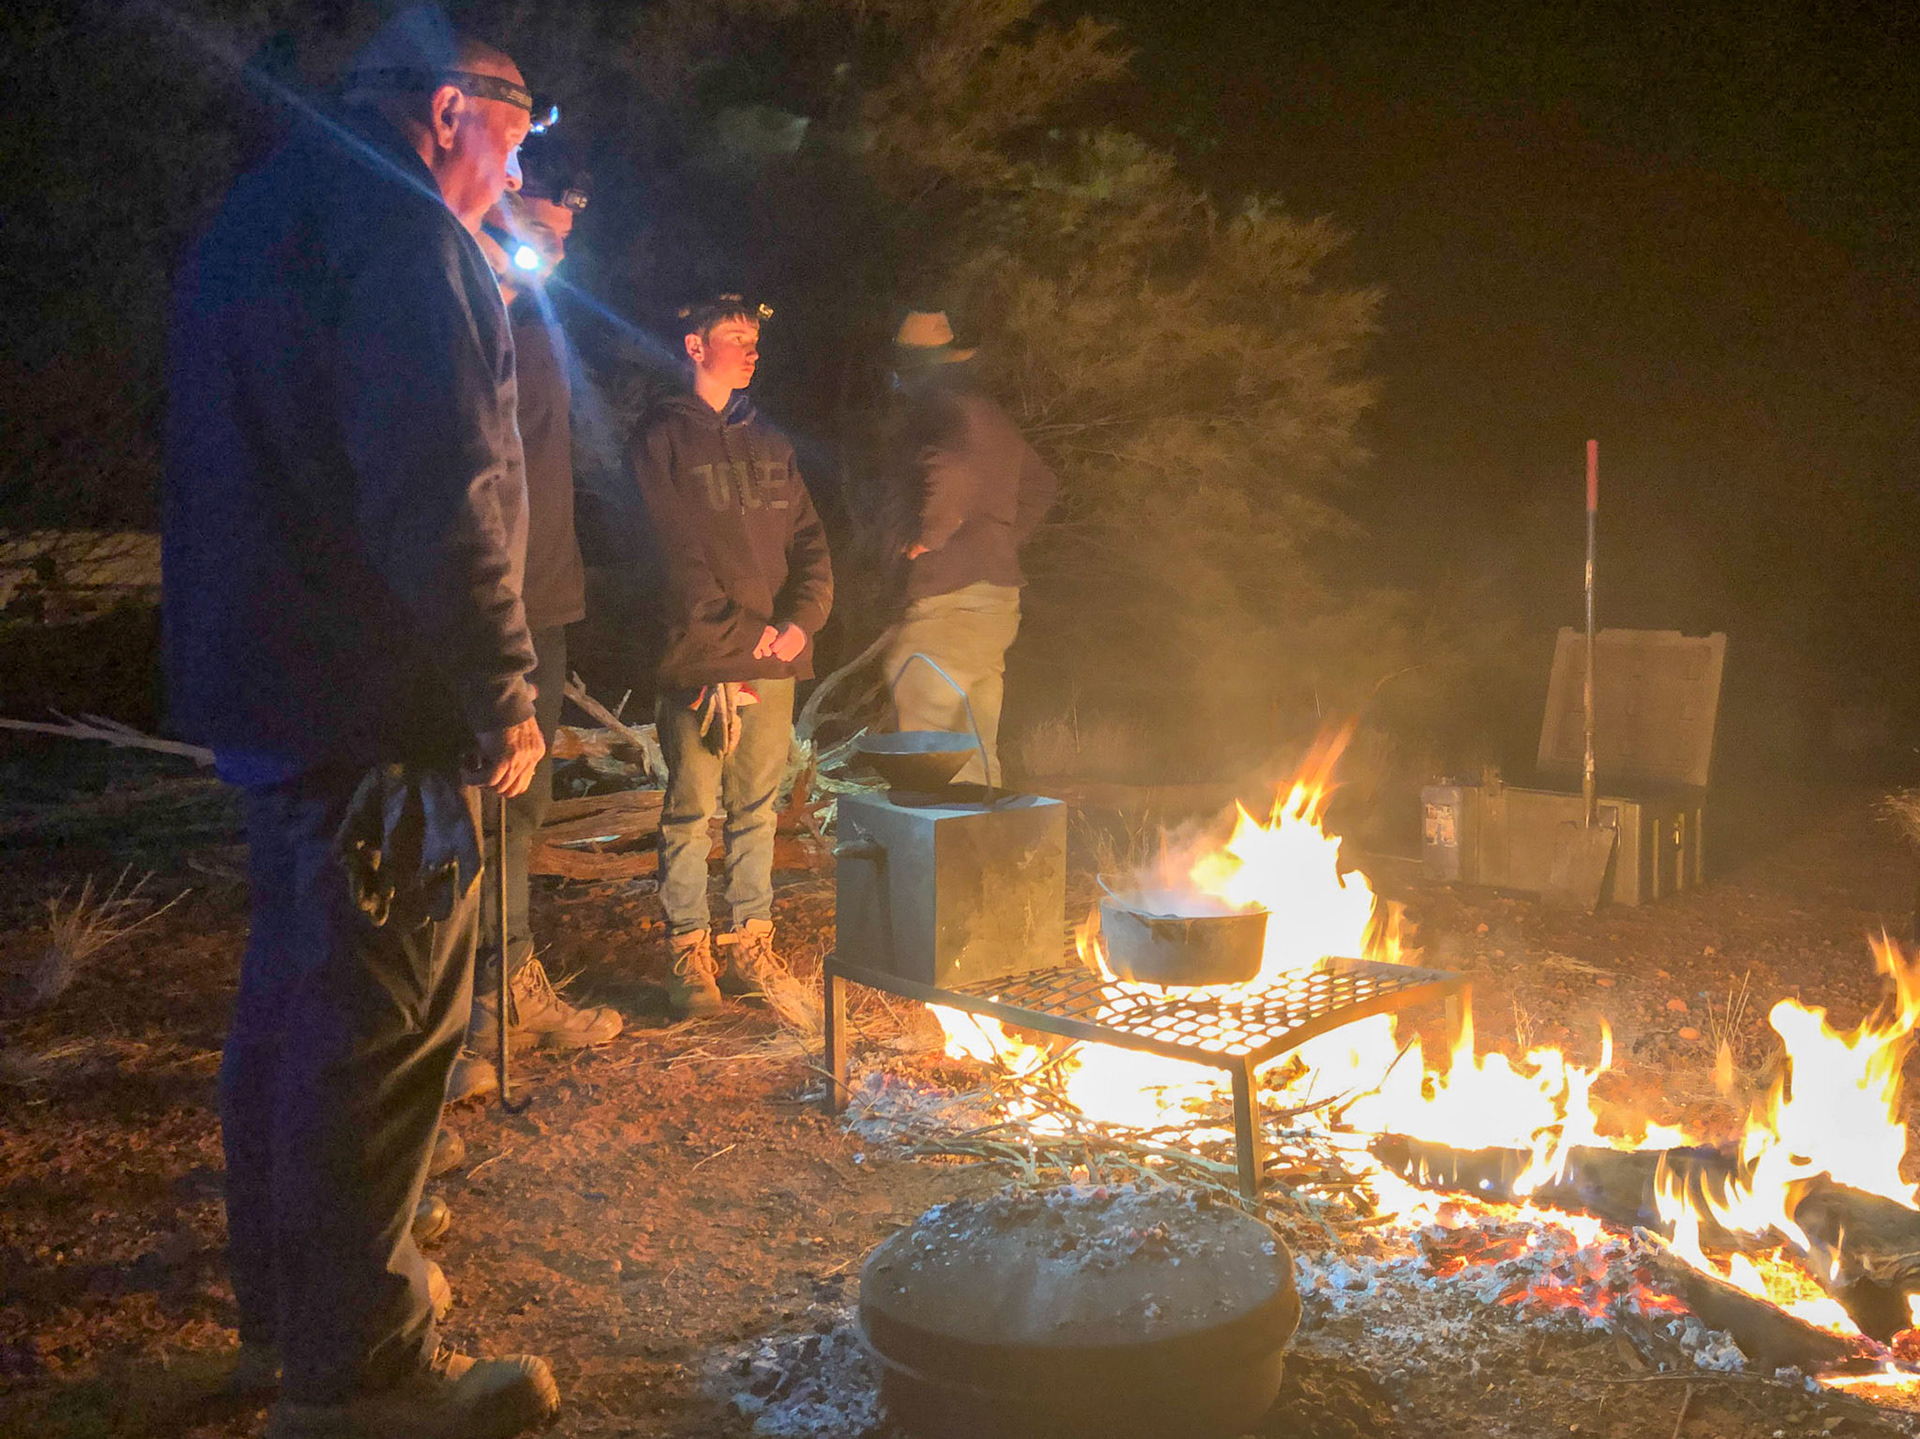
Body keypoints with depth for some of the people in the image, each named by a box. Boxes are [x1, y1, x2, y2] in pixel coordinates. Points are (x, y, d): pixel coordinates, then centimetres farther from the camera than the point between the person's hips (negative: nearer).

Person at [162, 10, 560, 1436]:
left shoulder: (261, 214, 19)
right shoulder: (399, 228, -14)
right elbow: (443, 500, -22)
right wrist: (503, 699, -15)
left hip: (269, 695, 10)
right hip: (378, 712, -10)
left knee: (295, 1003, 19)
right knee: (378, 1031, -2)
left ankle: (289, 1295, 35)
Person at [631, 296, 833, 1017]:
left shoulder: (769, 442, 19)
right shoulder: (663, 437, 2)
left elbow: (809, 539, 12)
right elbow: (677, 551, -7)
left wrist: (802, 619, -4)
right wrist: (738, 628, -13)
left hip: (774, 659, 5)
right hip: (701, 655, -5)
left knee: (756, 808, 8)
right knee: (690, 810, -2)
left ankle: (749, 943, 15)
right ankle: (687, 953, 5)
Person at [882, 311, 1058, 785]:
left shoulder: (941, 408, -10)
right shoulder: (988, 412, 19)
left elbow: (950, 468, -31)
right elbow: (1040, 483, 33)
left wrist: (928, 535, -17)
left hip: (947, 598, -9)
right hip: (998, 593, 10)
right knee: (975, 758, 13)